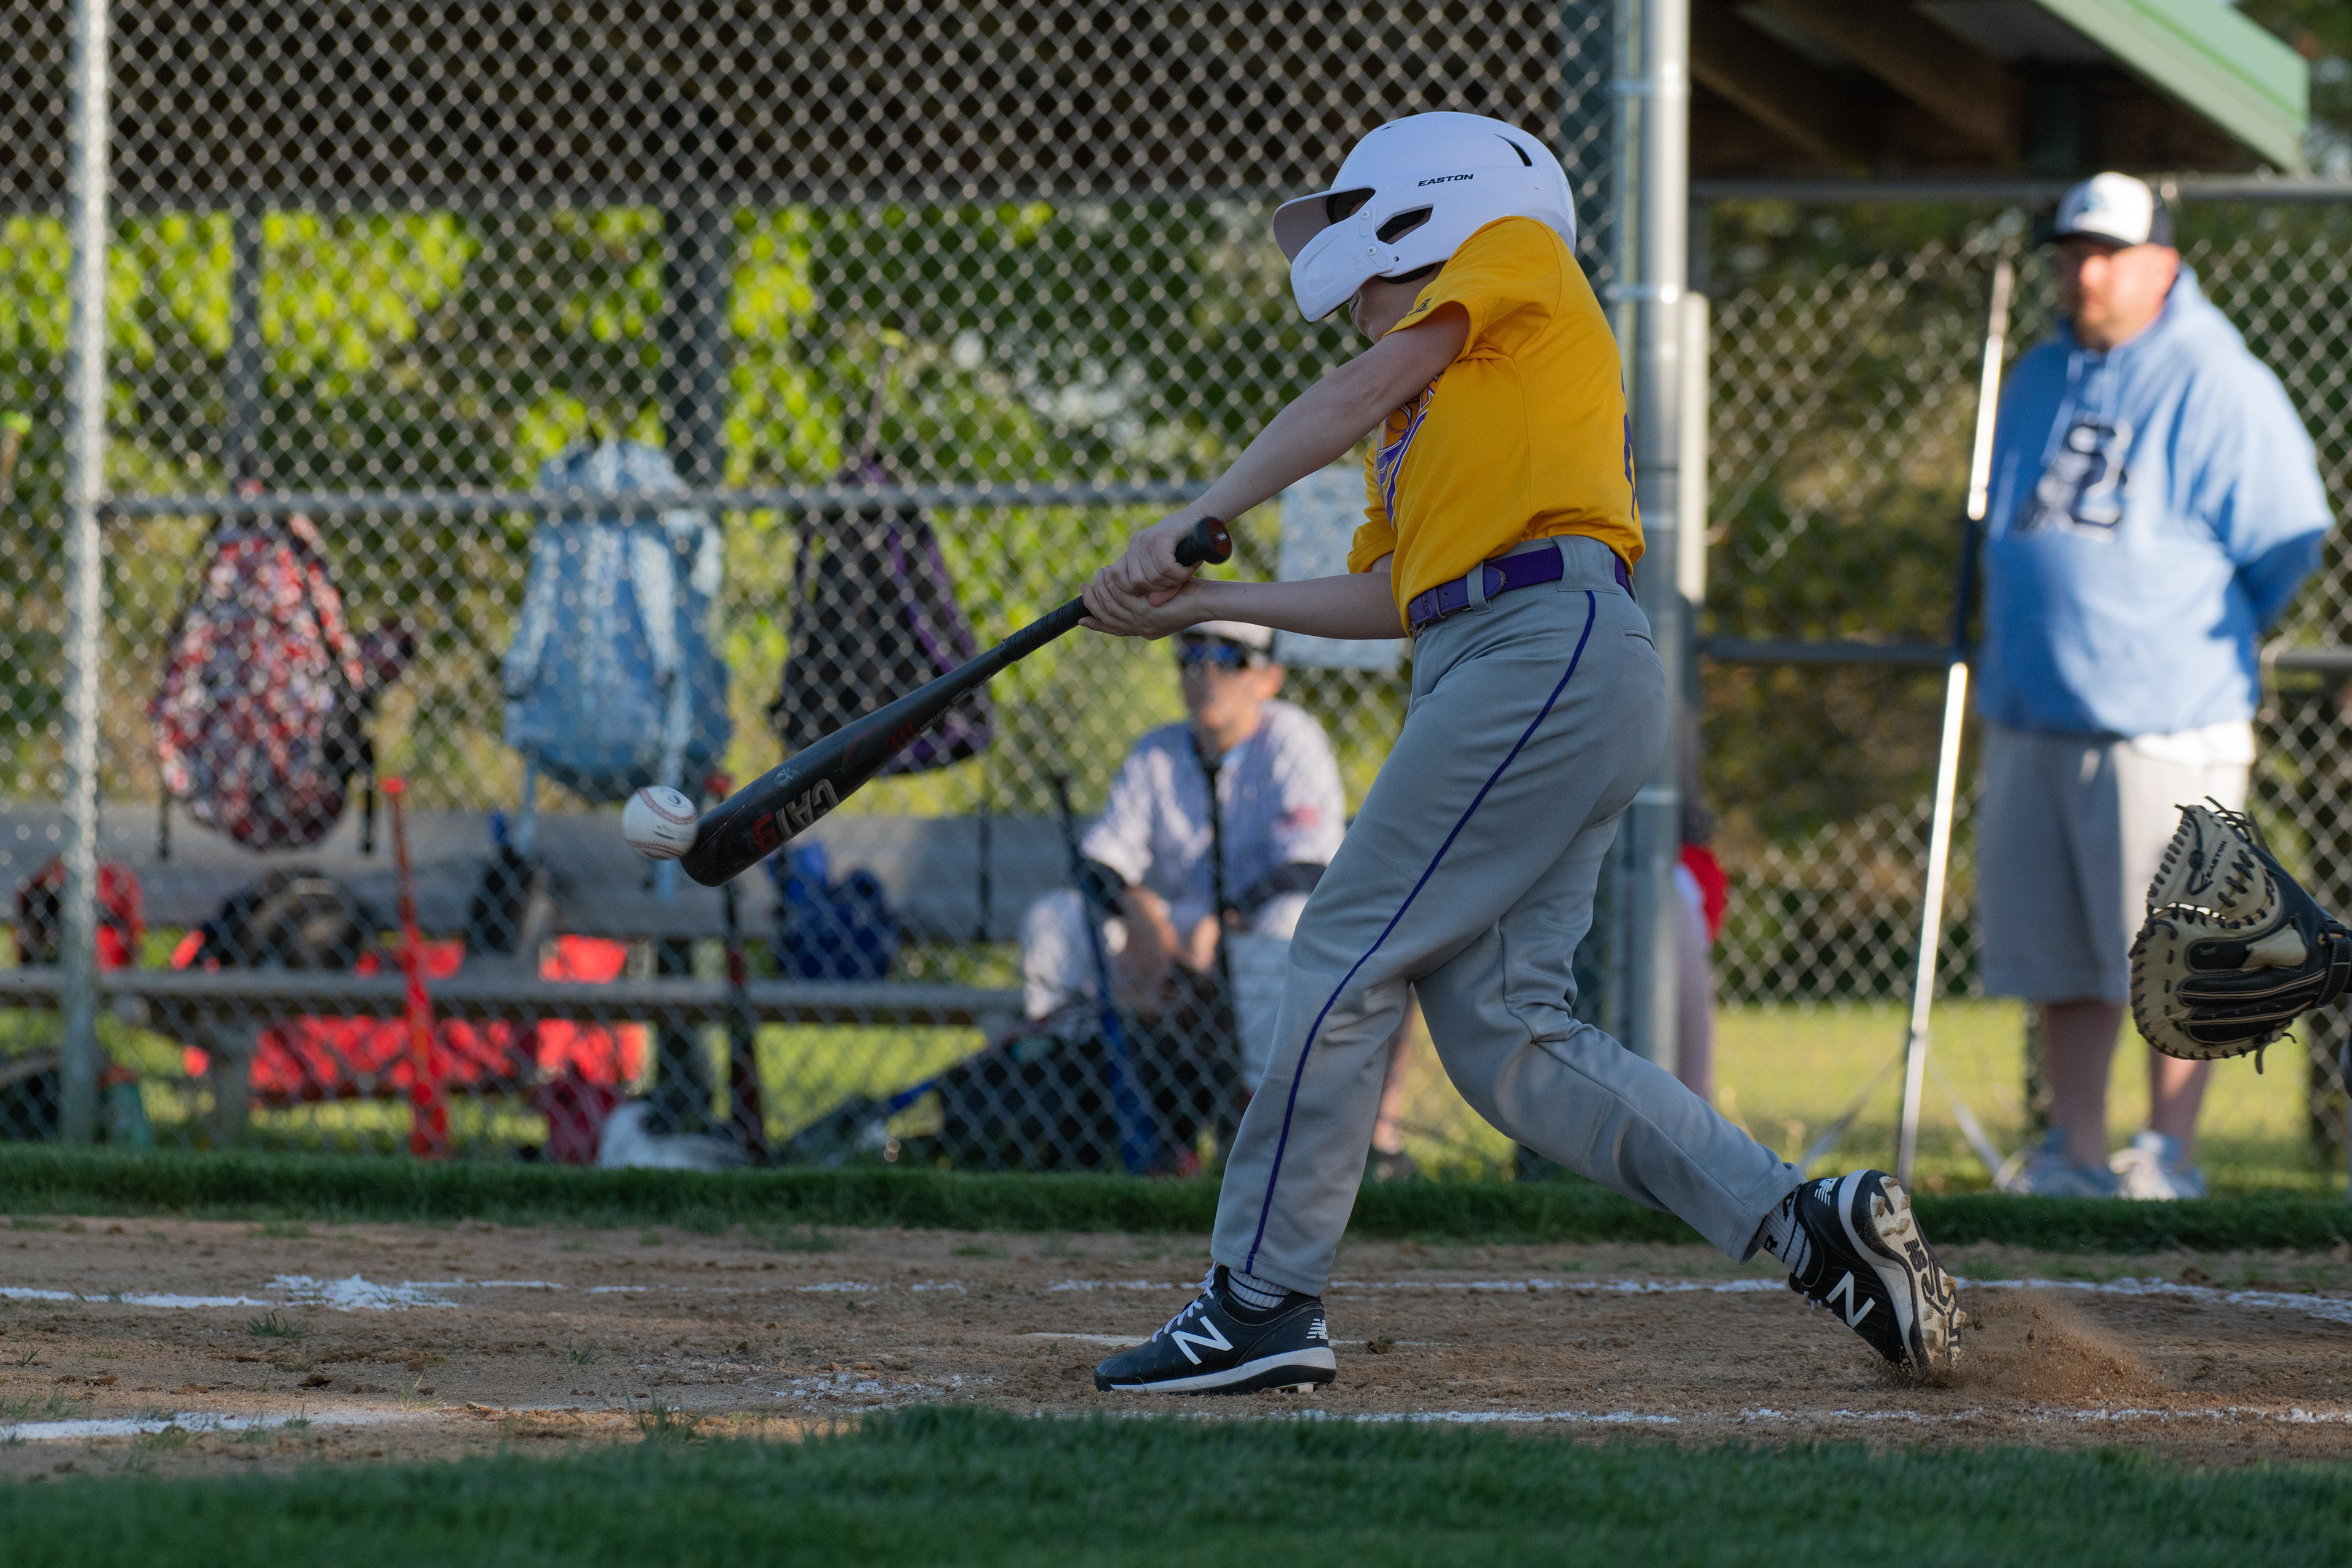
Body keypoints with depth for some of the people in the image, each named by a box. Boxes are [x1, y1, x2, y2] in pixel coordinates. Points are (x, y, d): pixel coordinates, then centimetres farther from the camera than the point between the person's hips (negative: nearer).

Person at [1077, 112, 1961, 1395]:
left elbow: (1361, 391, -1)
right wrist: (1194, 605, 23)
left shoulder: (1517, 254, 9)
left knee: (1346, 958, -9)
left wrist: (1189, 526, -2)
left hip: (1552, 647, -9)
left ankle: (1259, 1302, -8)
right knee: (1501, 1036, -1)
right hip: (1486, 672, 9)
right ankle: (1812, 1224, -3)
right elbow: (1386, 596, 26)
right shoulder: (1422, 417, 32)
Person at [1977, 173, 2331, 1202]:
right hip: (2032, 718, 7)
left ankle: (2170, 1155, 2)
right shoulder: (2039, 383, 15)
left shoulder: (2216, 387, -6)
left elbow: (2284, 541, -4)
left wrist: (2202, 642, 4)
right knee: (2056, 954, 7)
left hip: (2164, 722, -7)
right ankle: (2074, 1155, 14)